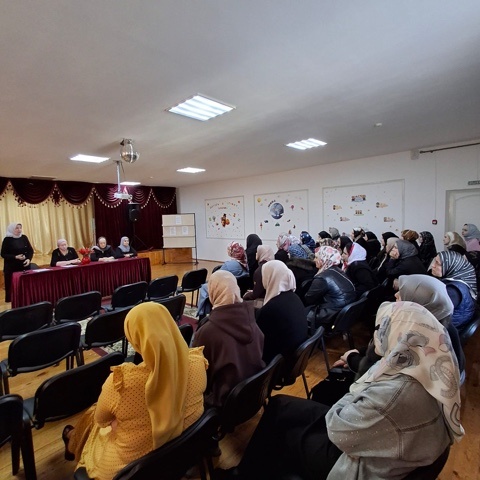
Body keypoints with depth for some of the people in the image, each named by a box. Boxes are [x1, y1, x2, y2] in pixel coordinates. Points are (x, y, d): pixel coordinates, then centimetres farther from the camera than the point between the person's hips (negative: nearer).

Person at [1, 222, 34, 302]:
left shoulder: (24, 237, 5)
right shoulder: (7, 239, -5)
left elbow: (30, 250, 7)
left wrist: (29, 259, -11)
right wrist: (16, 257, -19)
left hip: (25, 266, 3)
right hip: (12, 268, -3)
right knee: (12, 287, -3)